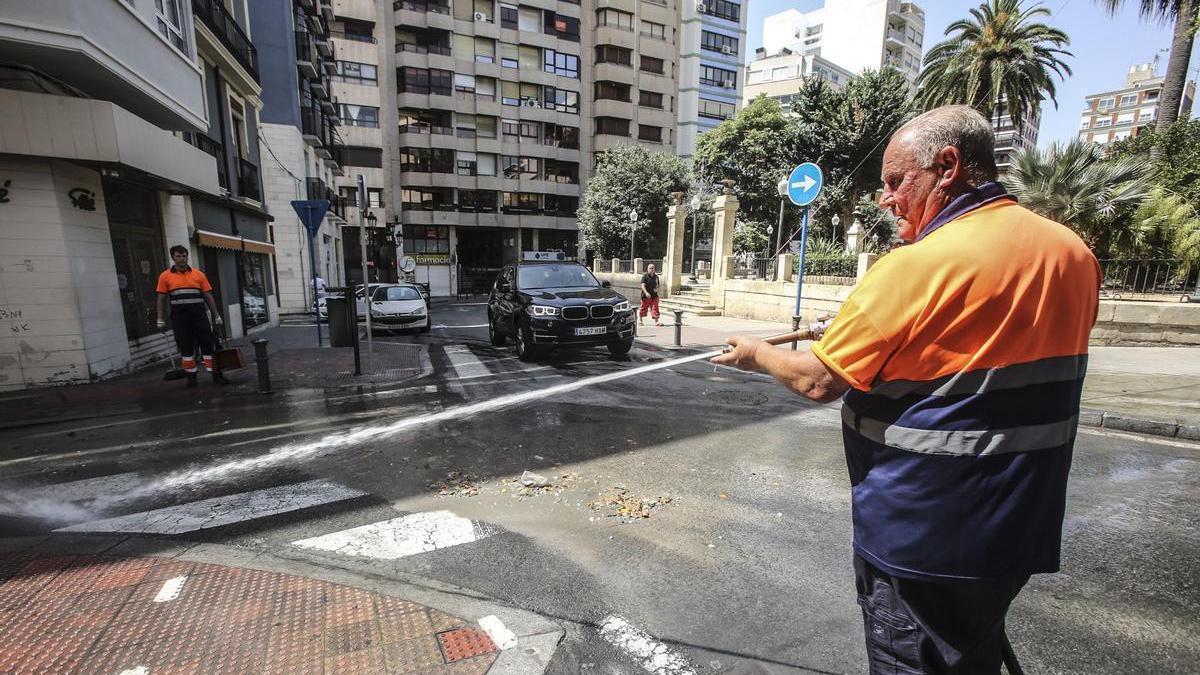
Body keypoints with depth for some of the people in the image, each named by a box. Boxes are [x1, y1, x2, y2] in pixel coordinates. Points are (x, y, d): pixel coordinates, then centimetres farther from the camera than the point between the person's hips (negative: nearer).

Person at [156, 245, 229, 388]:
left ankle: (215, 374, 5)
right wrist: (161, 320, 3)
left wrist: (216, 316, 6)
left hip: (199, 316, 0)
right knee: (185, 348, 5)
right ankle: (191, 376, 15)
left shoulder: (198, 274, 7)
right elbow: (161, 300, 7)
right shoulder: (165, 276, 5)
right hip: (179, 318, 0)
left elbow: (208, 297, 8)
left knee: (208, 344, 0)